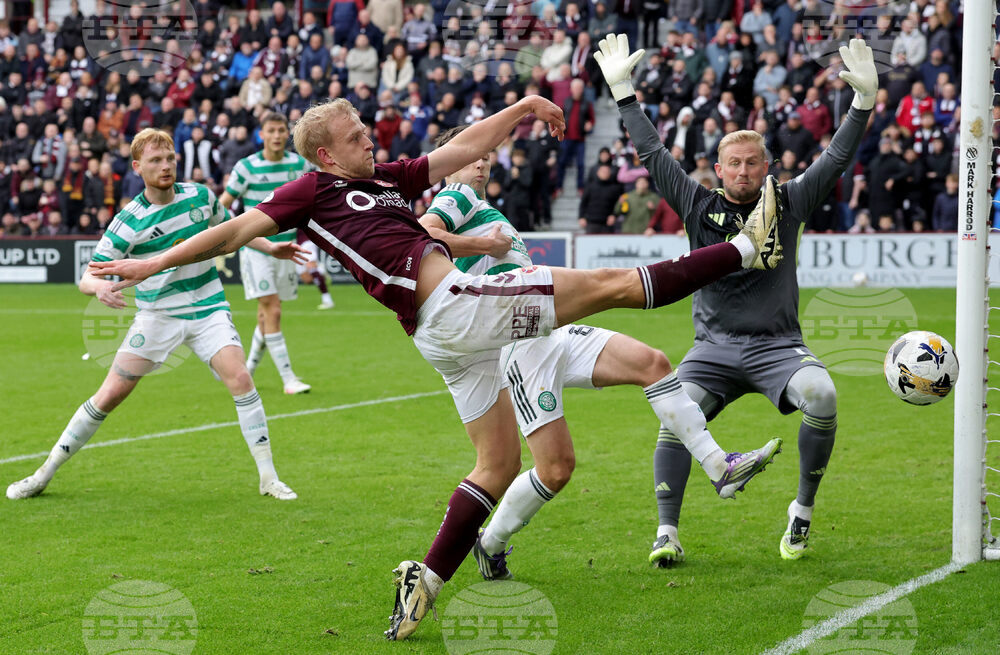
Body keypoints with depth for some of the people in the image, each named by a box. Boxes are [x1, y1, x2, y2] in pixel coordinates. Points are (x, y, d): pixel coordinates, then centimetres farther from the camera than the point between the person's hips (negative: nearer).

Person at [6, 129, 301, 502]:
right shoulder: (128, 221, -12)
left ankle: (268, 478, -11)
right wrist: (99, 287, -37)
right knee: (110, 394, -5)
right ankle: (45, 474, 9)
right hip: (156, 315, -1)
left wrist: (269, 248, 15)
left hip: (207, 309, 2)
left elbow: (229, 228, 21)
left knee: (239, 378, -21)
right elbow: (87, 277, -15)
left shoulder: (200, 197, -3)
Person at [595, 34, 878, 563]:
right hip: (714, 346, 1)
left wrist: (864, 99, -4)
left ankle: (803, 511, -8)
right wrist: (623, 92, 8)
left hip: (778, 345, 0)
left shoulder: (788, 203, 7)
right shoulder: (699, 206, 7)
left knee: (821, 397, -28)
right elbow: (653, 153, 9)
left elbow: (836, 158, 6)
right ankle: (667, 533, -14)